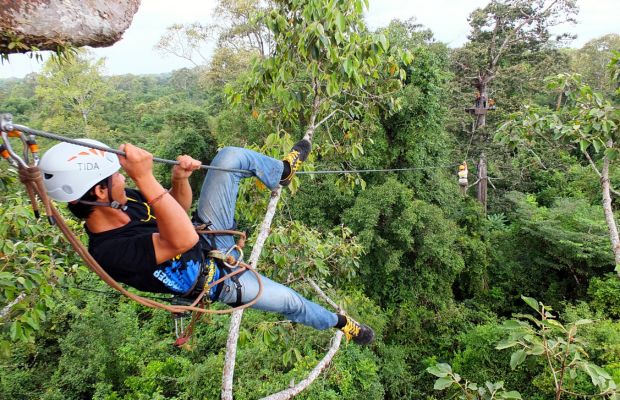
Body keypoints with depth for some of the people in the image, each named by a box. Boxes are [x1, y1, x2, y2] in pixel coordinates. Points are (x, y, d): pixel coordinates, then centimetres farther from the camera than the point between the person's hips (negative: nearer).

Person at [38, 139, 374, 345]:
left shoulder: (121, 203, -11)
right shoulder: (110, 251, -36)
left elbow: (178, 211, 1)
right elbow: (183, 240, -48)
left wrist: (180, 178, -20)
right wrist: (145, 179, -53)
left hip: (208, 235, 7)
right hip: (215, 279, -7)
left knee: (230, 156, -6)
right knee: (290, 302, 2)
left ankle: (283, 172, 25)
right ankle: (339, 322, 37)